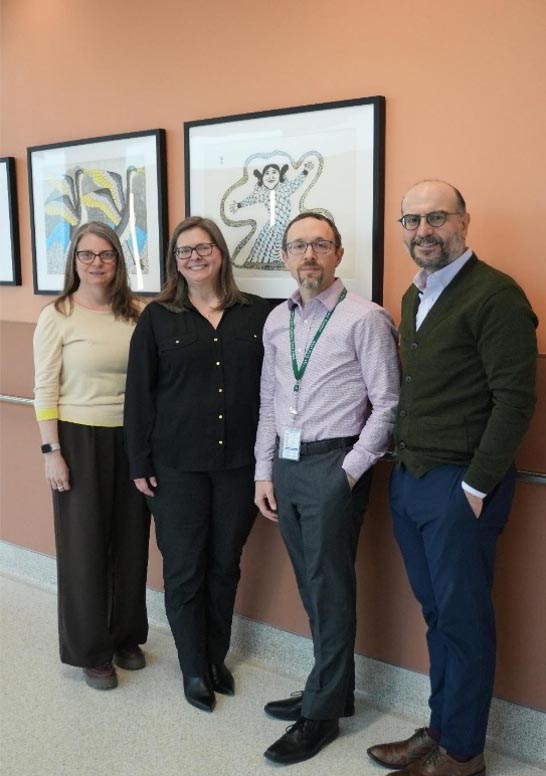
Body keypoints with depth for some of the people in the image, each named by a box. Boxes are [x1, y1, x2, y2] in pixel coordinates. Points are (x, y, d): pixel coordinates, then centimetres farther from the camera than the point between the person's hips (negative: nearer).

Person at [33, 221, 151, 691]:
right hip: (80, 439, -3)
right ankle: (91, 651, 23)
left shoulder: (137, 313, 3)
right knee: (84, 543, 6)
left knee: (130, 540, 11)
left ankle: (126, 636, 31)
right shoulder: (56, 317, -5)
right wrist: (51, 451, -10)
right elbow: (45, 390, -6)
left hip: (131, 438, 3)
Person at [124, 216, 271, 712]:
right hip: (178, 465, -1)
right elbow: (139, 395, 0)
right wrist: (140, 464, -3)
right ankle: (194, 669, 25)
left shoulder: (257, 314, 2)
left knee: (225, 565, 13)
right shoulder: (158, 318, 0)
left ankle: (217, 657, 33)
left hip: (240, 463, 1)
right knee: (185, 569, 6)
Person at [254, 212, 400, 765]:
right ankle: (333, 690, 32)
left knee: (330, 590, 2)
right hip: (286, 466, 6)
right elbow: (268, 403, 14)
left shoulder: (365, 319, -8)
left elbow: (387, 403, -9)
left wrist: (352, 471, -12)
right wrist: (264, 473, 10)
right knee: (311, 587, 15)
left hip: (335, 465, -6)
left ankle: (321, 713, 17)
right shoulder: (276, 322, 11)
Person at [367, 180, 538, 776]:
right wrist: (405, 467, 11)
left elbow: (514, 398, -16)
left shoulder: (495, 295, -12)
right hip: (408, 480, 7)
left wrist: (476, 486, -16)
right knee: (435, 613, 16)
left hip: (459, 485, -7)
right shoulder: (414, 296, 13)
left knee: (463, 619, 5)